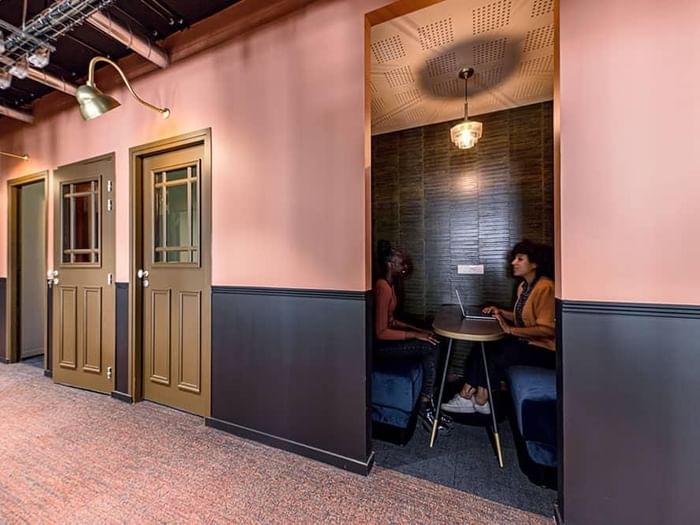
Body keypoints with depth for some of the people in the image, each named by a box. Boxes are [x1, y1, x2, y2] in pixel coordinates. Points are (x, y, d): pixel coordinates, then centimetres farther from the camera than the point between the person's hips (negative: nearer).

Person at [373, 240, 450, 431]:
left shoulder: (390, 284, 8)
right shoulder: (383, 287, -23)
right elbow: (381, 332, -24)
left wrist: (418, 329, 6)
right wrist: (415, 335, -19)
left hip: (385, 337, 9)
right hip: (378, 344, -9)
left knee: (432, 343, 2)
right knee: (429, 347, -13)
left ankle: (427, 402, 8)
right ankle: (425, 407, 1)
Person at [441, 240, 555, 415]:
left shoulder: (545, 287, -19)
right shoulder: (523, 286, 10)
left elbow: (546, 329, -25)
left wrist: (510, 330, -25)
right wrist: (501, 312, 4)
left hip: (542, 349, -8)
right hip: (525, 342, 8)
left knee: (492, 359, -17)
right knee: (480, 351, -9)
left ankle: (480, 401, 5)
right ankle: (467, 398, -4)